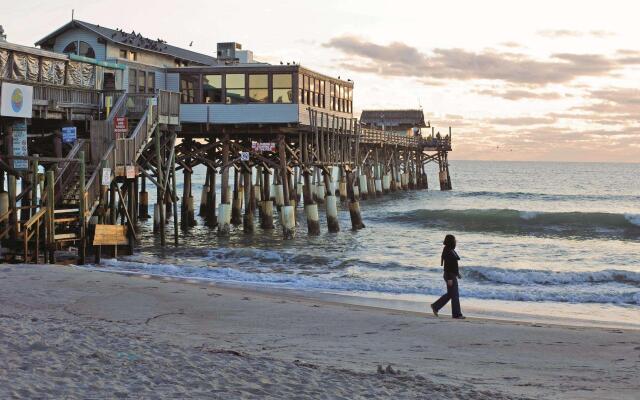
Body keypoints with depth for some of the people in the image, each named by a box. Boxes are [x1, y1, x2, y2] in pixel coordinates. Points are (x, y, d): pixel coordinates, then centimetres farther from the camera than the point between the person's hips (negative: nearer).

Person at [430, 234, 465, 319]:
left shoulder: (451, 250, 11)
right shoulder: (447, 251, -18)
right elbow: (446, 266, -21)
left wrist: (458, 273, 21)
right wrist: (449, 279, -22)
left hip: (453, 275, 10)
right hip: (450, 276, -10)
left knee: (450, 294, 15)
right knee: (454, 295, -4)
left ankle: (435, 306, 23)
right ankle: (456, 314, 3)